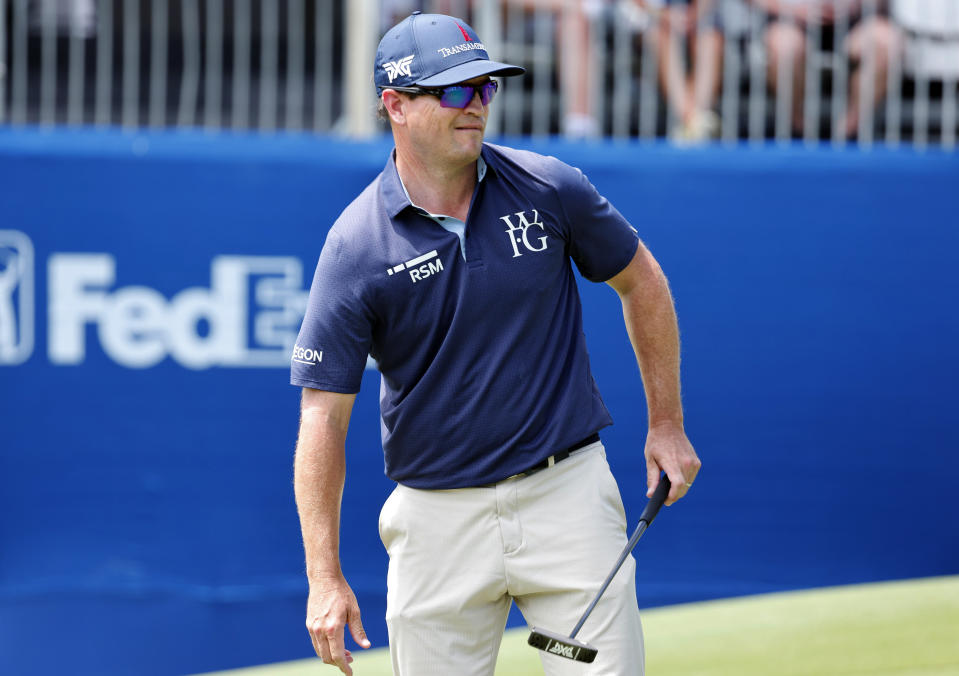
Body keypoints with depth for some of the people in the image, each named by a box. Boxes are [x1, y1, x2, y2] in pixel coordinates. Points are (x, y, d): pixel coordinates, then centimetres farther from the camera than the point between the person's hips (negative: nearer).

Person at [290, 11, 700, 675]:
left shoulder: (549, 189, -2)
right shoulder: (357, 246, -8)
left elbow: (641, 281, 15)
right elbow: (323, 415, -9)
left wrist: (667, 424, 12)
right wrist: (325, 576, -15)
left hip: (567, 493, 1)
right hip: (439, 514, -1)